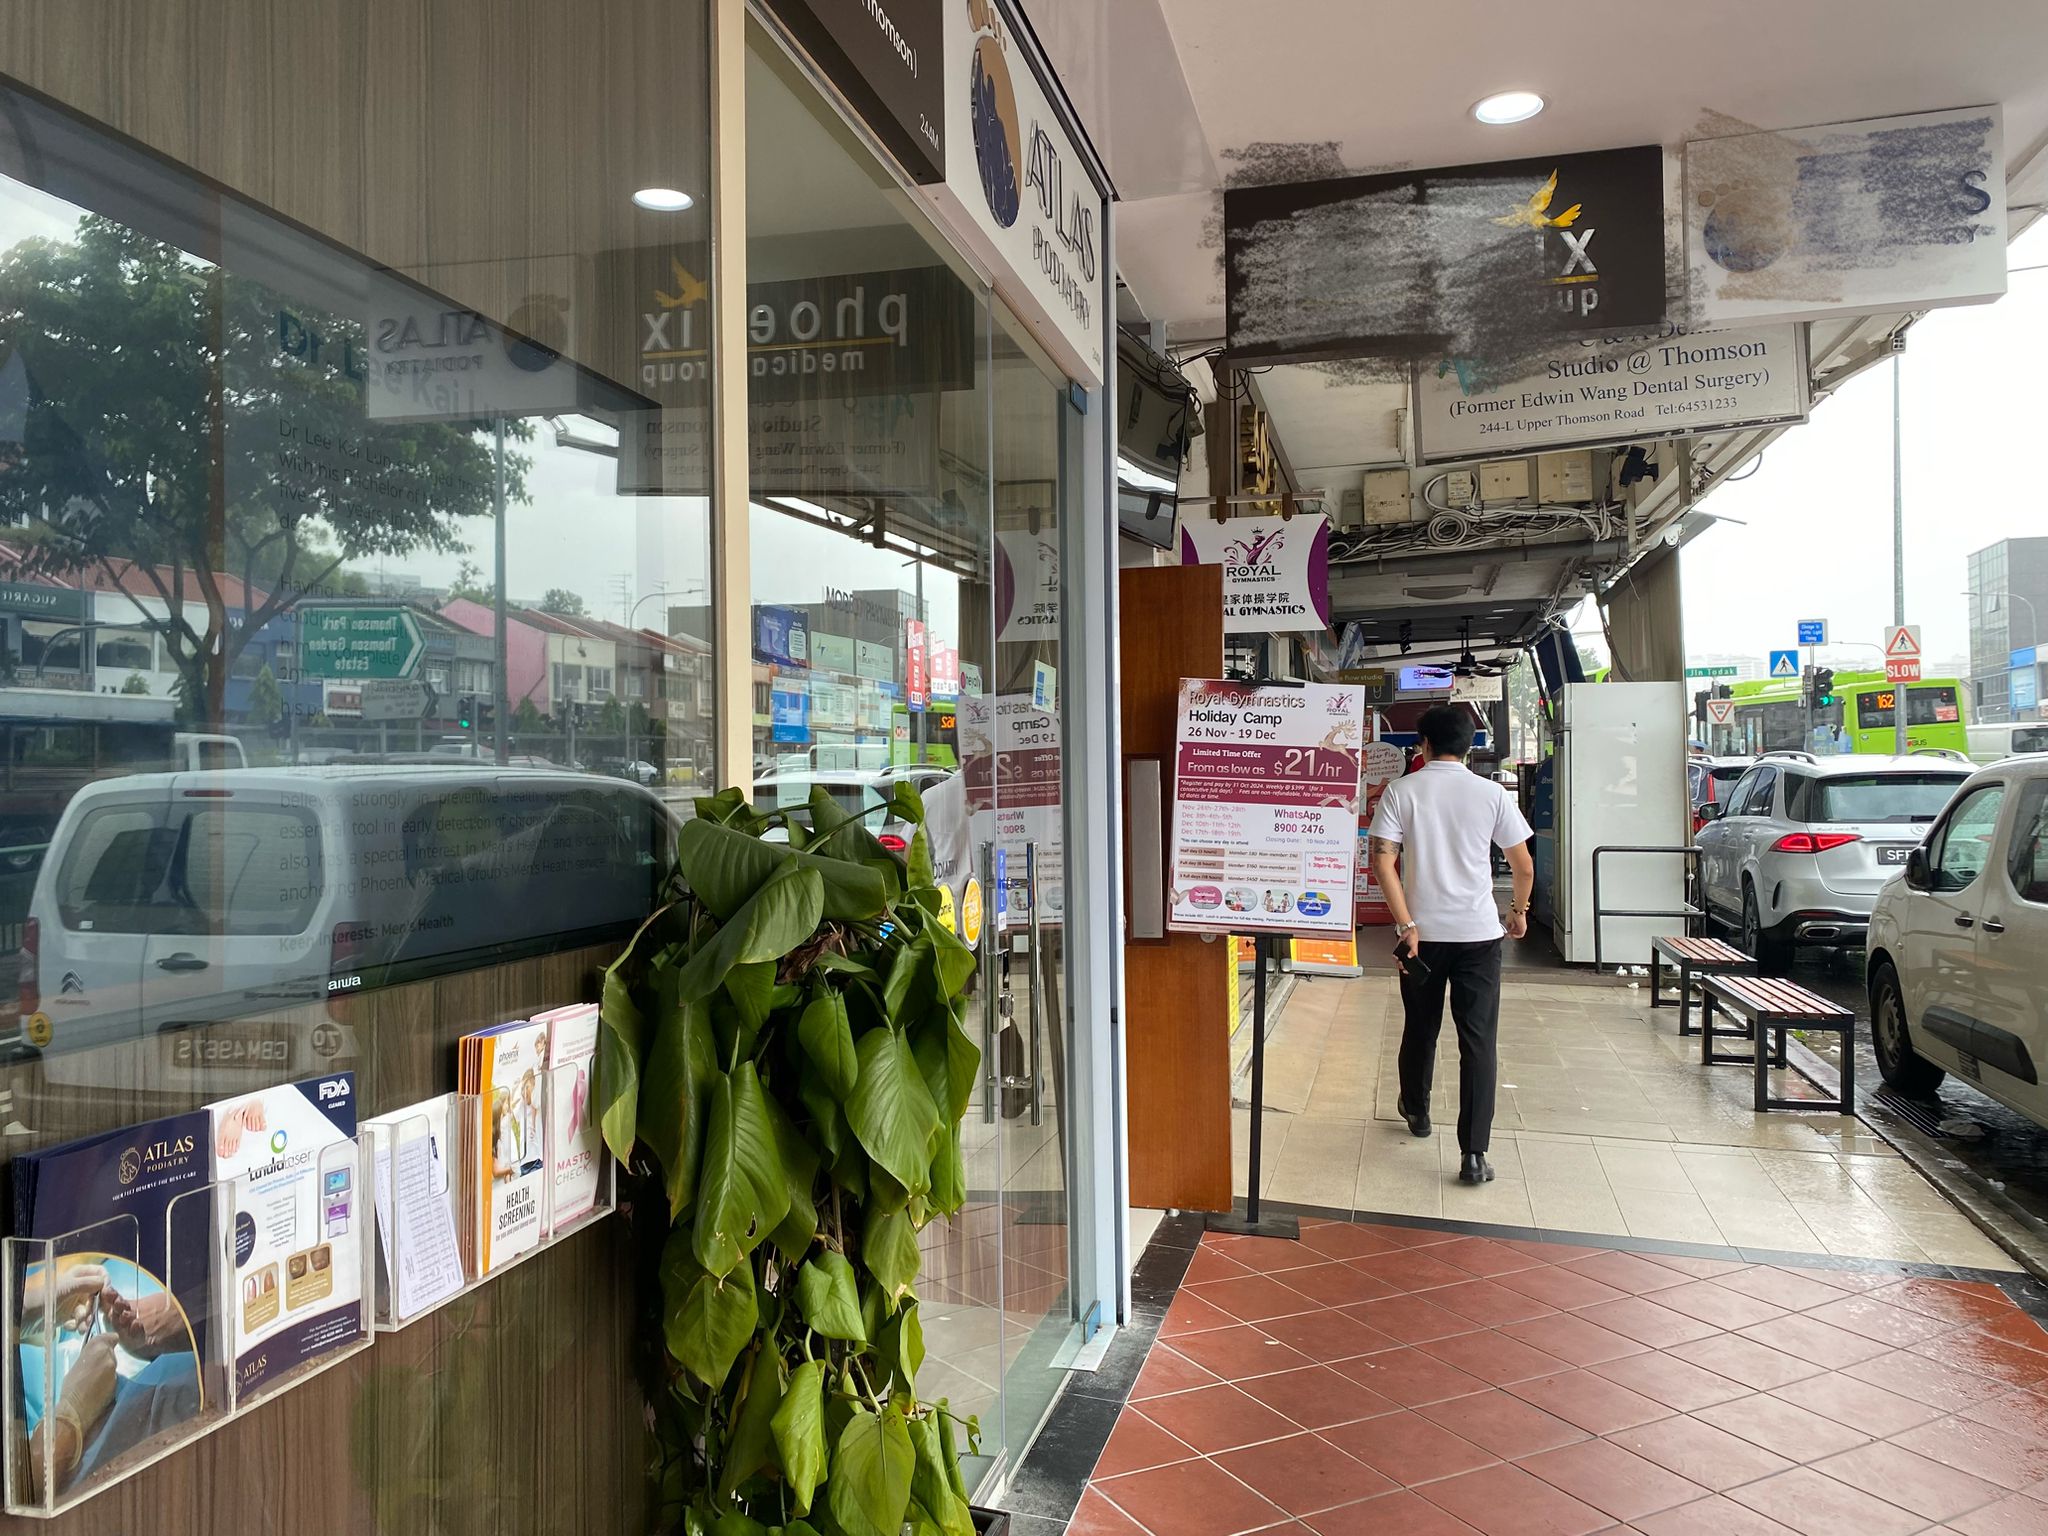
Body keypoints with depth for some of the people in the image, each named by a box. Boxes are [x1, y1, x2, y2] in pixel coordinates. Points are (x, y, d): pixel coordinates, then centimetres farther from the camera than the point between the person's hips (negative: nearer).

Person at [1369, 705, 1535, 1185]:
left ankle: (1416, 1111, 41)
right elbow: (1524, 865, 2)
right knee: (1479, 1041, 0)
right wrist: (1519, 911, 20)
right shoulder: (1491, 793, -2)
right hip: (1479, 933, -1)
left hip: (1422, 931, 1)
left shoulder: (1401, 791, -3)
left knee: (1420, 1029, 20)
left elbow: (1383, 862, -13)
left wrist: (1406, 925, -11)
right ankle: (1474, 1154, -5)